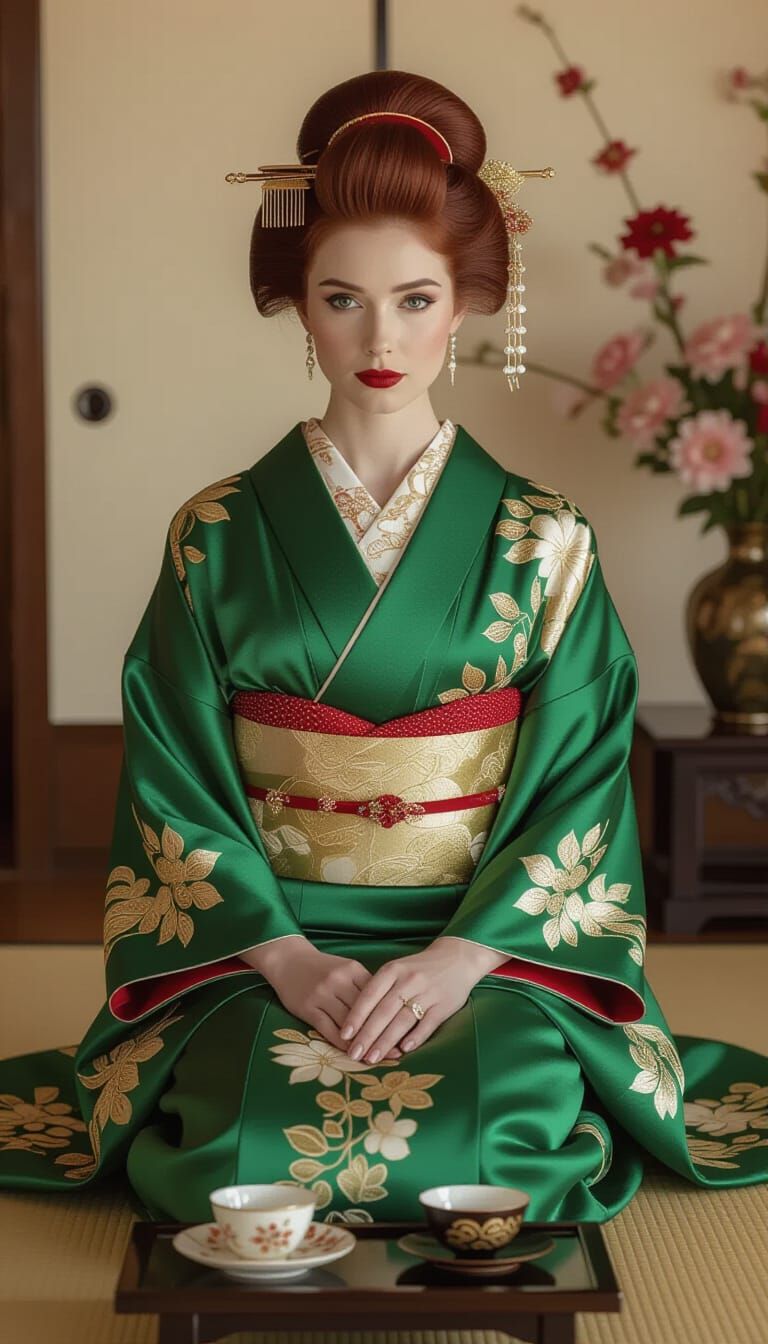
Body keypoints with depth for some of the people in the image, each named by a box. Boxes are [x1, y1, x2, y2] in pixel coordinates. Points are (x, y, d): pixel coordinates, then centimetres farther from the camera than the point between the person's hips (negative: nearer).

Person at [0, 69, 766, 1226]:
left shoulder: (541, 542, 2)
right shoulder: (218, 537, 3)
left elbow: (579, 785, -1)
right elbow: (176, 786, 1)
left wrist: (461, 957, -15)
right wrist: (289, 958, -13)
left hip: (493, 948, 0)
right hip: (266, 951, 0)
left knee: (499, 1135, -29)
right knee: (247, 1140, -28)